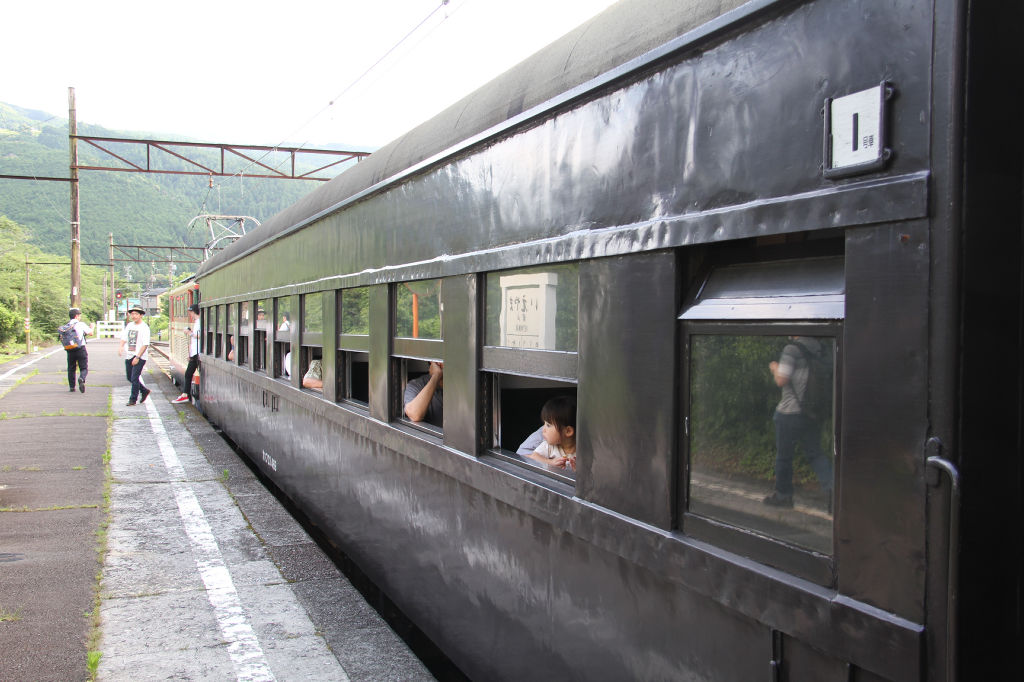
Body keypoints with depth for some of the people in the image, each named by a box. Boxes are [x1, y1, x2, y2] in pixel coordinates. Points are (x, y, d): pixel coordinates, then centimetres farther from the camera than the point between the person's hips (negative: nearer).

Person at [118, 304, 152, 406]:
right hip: (129, 356, 7)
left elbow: (145, 345, -14)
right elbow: (124, 338, 11)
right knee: (129, 377, 13)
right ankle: (144, 391, 30)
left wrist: (137, 357, -18)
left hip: (139, 357, -7)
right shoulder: (129, 325, 11)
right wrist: (120, 347, -11)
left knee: (134, 378, -9)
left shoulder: (144, 327, -9)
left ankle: (133, 399, 2)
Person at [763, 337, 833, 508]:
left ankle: (783, 495, 19)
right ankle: (832, 484, -5)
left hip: (790, 412, -6)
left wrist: (774, 368, 2)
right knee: (814, 452, 14)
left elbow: (781, 381, -18)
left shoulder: (792, 349, -16)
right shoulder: (818, 347, 5)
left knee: (784, 455, 8)